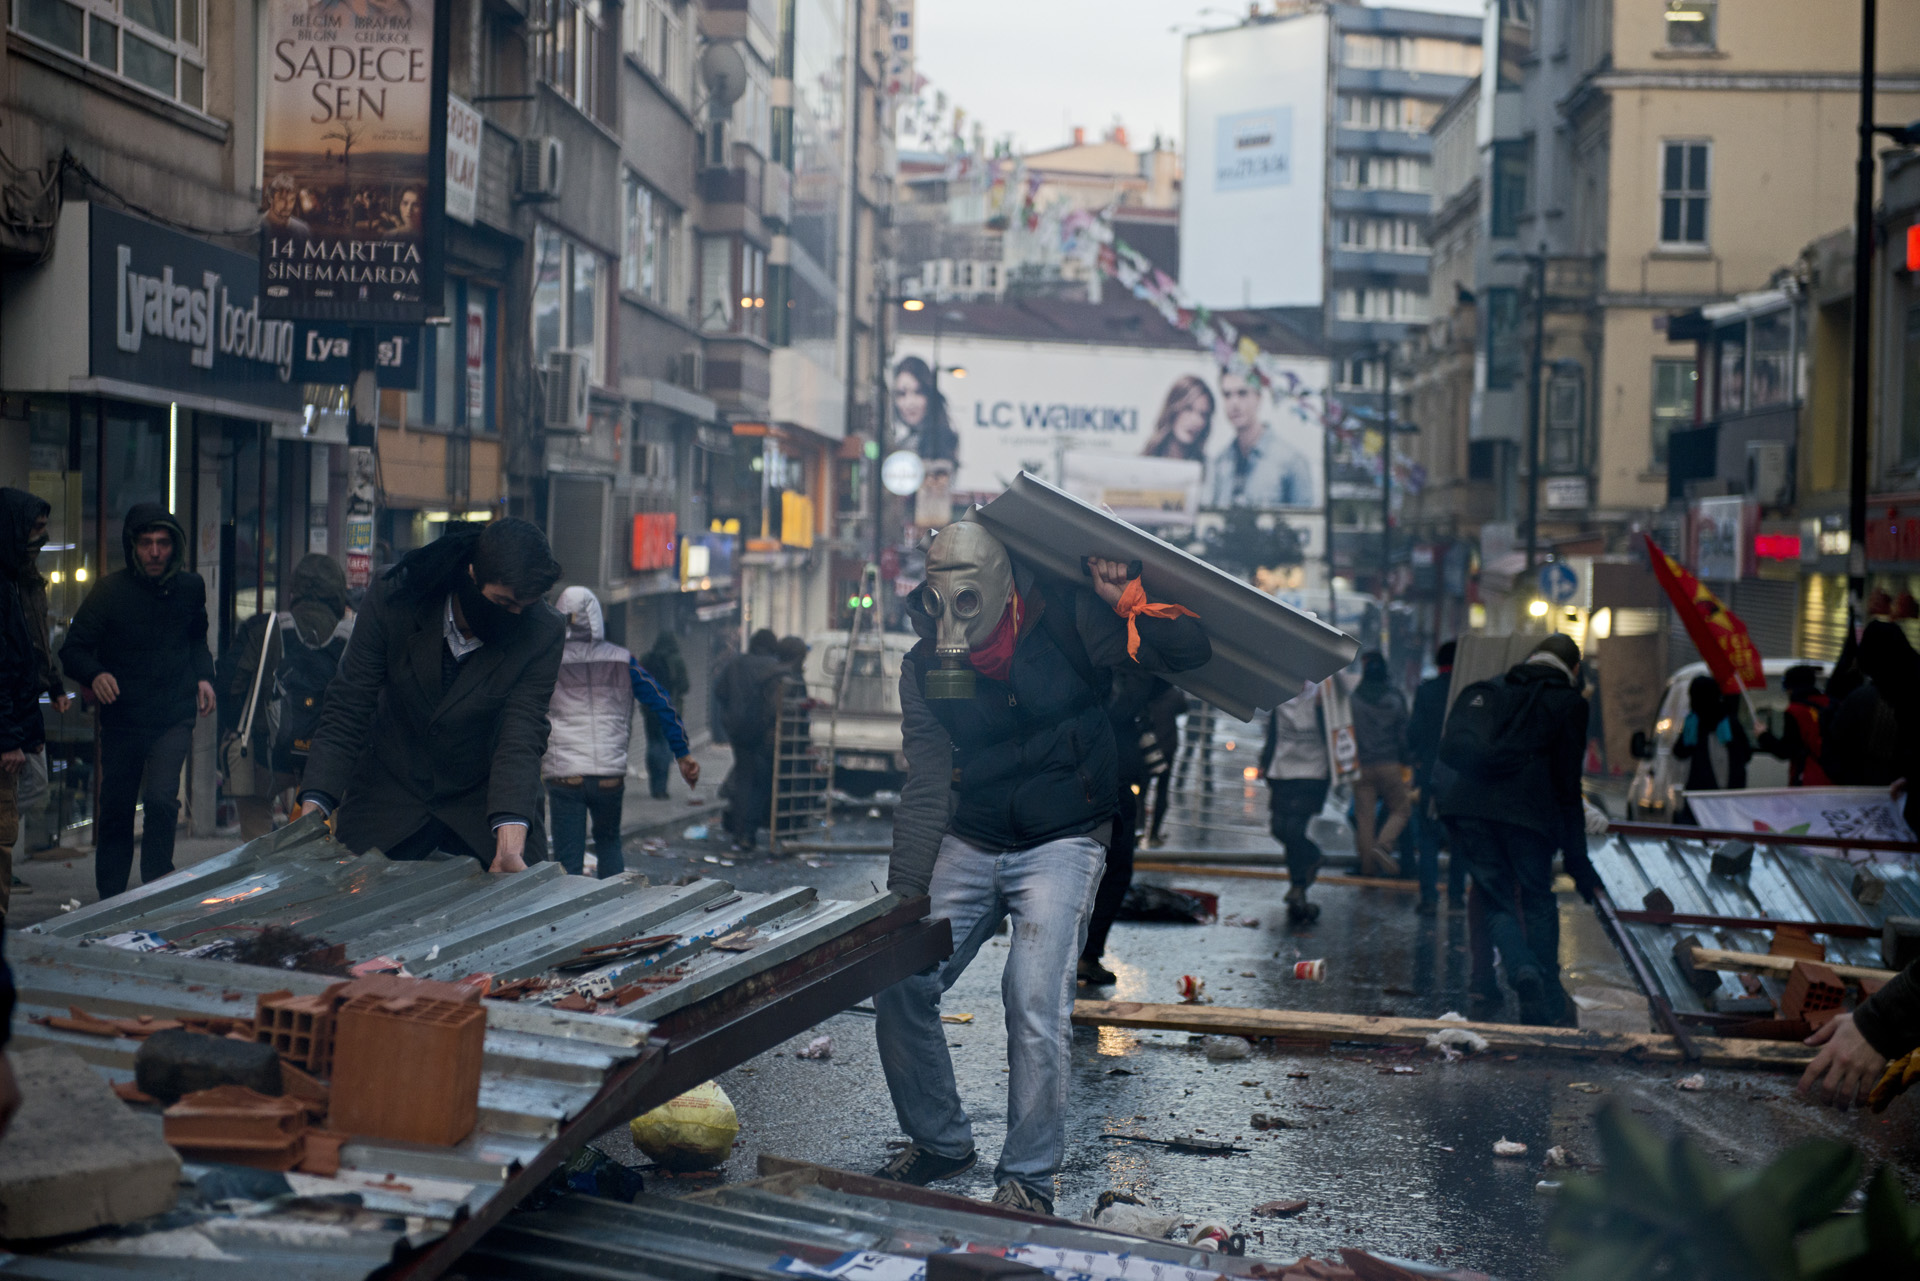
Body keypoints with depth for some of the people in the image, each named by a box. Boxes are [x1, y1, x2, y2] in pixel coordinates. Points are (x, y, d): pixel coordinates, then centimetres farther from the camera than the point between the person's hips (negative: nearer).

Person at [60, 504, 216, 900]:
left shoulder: (190, 588, 3)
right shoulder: (110, 590, -6)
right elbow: (73, 649, -6)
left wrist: (203, 676, 5)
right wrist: (95, 675, -26)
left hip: (173, 718, 0)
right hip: (122, 718, 0)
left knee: (162, 799, -20)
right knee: (116, 812, 7)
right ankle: (110, 901, 20)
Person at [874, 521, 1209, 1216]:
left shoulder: (1068, 623, -11)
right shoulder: (926, 667, -1)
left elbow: (1190, 650, -13)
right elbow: (927, 789, -4)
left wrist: (1126, 600, -26)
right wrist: (903, 896, -12)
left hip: (1060, 844, -4)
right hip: (968, 844, 4)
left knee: (1035, 1002, -18)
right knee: (899, 984, -4)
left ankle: (1029, 1180, -4)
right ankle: (939, 1141, 18)